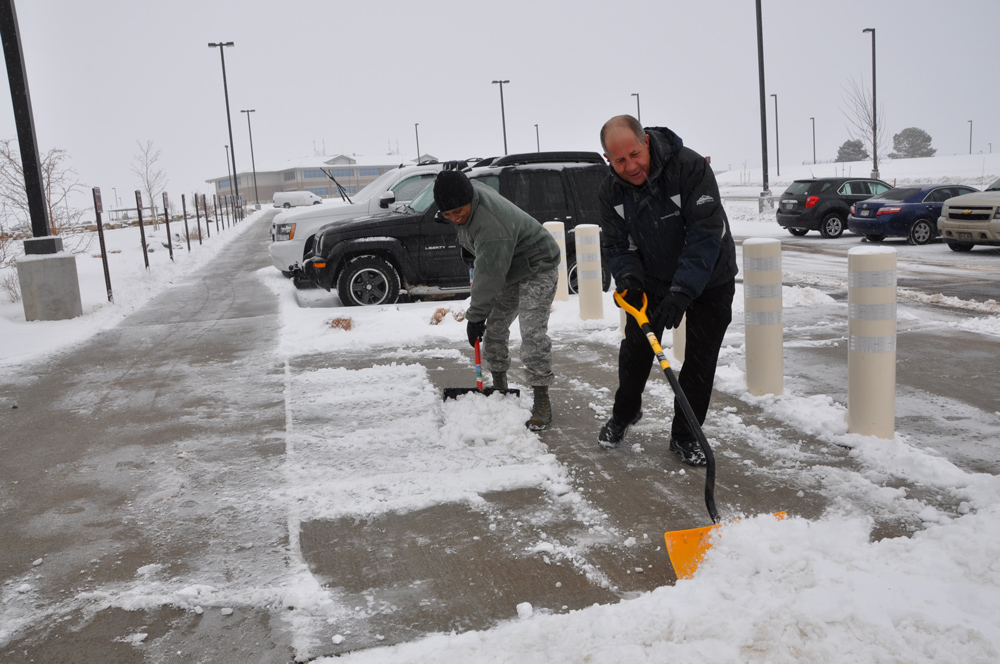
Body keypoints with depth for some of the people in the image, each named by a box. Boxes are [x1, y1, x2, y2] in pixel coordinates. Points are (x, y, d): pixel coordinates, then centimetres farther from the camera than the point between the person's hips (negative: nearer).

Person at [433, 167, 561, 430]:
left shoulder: (492, 228, -38)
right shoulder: (472, 191, -10)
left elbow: (489, 280, -32)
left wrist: (475, 316, -23)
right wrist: (470, 251, 20)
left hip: (537, 268, -10)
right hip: (508, 269, 10)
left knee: (533, 334, -17)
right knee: (494, 329, 9)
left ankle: (542, 402, -10)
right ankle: (499, 388, 23)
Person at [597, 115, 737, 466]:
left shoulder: (691, 166, -29)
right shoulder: (611, 190, -13)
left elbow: (705, 234, -32)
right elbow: (616, 244, -6)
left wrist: (681, 292, -38)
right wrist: (627, 278, -28)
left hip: (709, 281, -3)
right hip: (653, 281, 4)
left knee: (700, 361, 1)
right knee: (635, 349, 8)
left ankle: (685, 436, 17)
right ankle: (623, 413, 34)